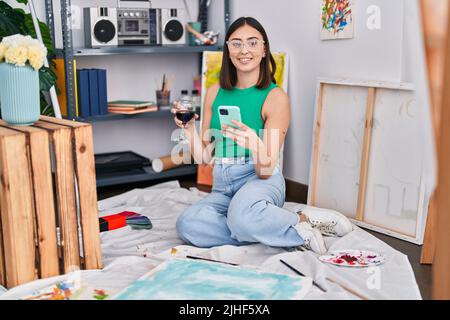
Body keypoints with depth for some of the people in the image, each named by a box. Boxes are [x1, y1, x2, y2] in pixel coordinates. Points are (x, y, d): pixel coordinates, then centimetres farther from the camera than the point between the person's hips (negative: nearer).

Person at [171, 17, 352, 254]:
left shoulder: (276, 97, -6)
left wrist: (255, 144, -33)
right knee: (187, 223, -29)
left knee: (242, 214, -41)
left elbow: (266, 170, -12)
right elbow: (204, 158, 8)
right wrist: (189, 129, -9)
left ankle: (302, 221, -10)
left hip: (260, 181, -5)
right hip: (221, 188, 5)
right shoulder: (215, 92, 8)